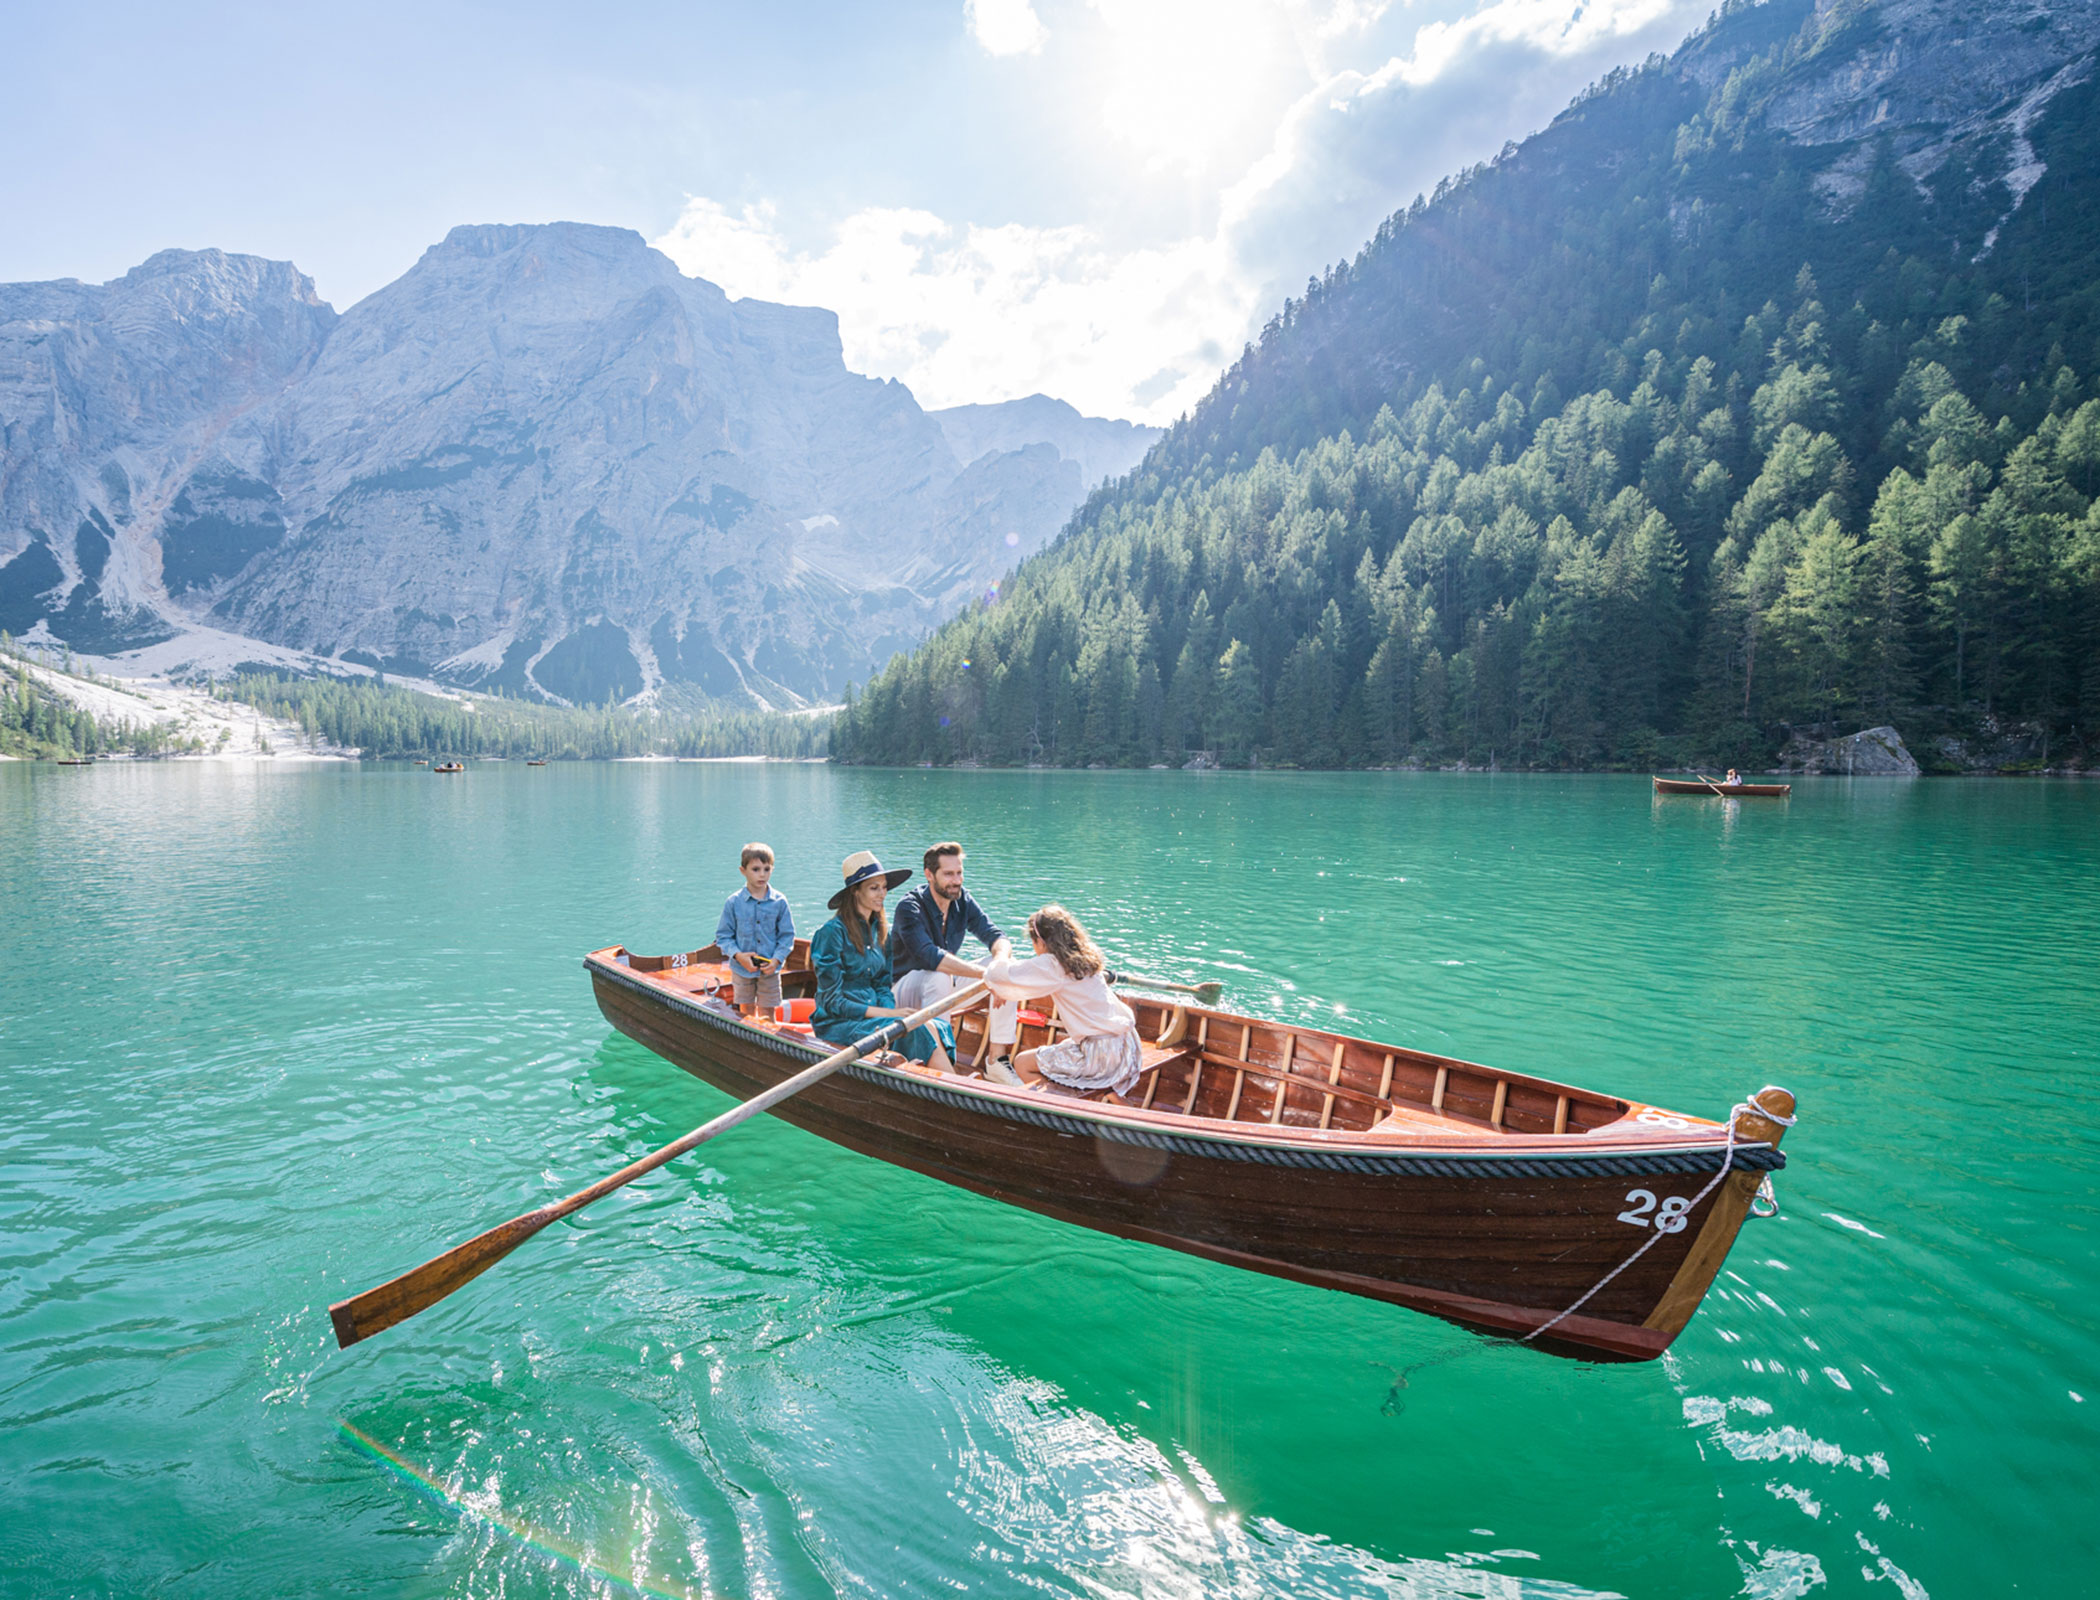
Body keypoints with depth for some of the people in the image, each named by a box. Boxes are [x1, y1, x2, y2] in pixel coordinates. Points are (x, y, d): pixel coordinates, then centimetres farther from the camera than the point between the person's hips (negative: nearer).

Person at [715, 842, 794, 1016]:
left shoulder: (780, 902, -4)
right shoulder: (733, 903, -5)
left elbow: (787, 935, 1)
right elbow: (723, 936, 0)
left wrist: (777, 959, -13)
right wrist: (738, 955, -16)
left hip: (769, 970, 0)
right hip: (742, 969, 0)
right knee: (746, 1013, 13)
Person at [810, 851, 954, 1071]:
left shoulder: (878, 930, 13)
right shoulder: (832, 932, -11)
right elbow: (832, 1002, -13)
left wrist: (894, 1009, -9)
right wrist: (889, 1013, -17)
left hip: (871, 1017, 7)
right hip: (837, 1023, -7)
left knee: (938, 1028, -22)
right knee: (919, 1030, -28)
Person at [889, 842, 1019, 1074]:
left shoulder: (962, 900, -3)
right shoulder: (910, 907, -23)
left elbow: (995, 937, -10)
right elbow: (930, 956, -36)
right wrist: (985, 973, -43)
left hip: (948, 985, 7)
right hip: (905, 991, -6)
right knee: (939, 977, -38)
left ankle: (999, 1059, -13)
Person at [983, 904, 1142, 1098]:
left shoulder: (1052, 965, -13)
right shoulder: (1084, 958, 10)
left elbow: (996, 975, -10)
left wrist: (1002, 955, 13)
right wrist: (1005, 991, 21)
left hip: (1100, 1054, -8)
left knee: (1022, 1063, 9)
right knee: (1061, 1045, 34)